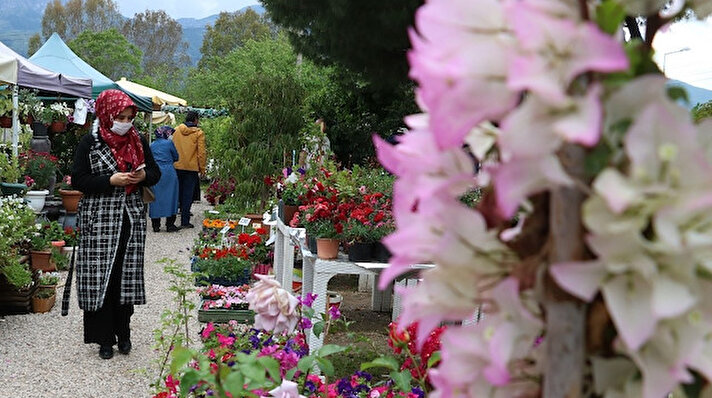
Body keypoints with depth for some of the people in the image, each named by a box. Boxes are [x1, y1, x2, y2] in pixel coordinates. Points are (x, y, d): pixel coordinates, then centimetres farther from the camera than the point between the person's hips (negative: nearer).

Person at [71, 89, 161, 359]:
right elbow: (78, 180, -6)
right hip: (99, 219, -3)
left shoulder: (138, 141, 10)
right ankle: (104, 338, 7)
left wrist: (143, 176, -5)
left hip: (132, 218, 4)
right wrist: (112, 180, -17)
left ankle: (123, 332, 18)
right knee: (100, 277, -3)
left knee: (127, 275, 5)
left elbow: (155, 173, 17)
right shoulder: (90, 142, -3)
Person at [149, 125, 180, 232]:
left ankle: (155, 225, 8)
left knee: (155, 198, 8)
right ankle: (170, 225, 3)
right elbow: (176, 157, 6)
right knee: (170, 197, 3)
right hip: (168, 173, -3)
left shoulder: (152, 145, 8)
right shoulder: (169, 143, -3)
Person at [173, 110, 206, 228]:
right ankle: (185, 221, 2)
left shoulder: (176, 130, 5)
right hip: (191, 168, -3)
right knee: (188, 195, 2)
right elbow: (201, 152, -8)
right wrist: (202, 168, 0)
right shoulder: (199, 133, -7)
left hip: (177, 167, 3)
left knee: (177, 193, 15)